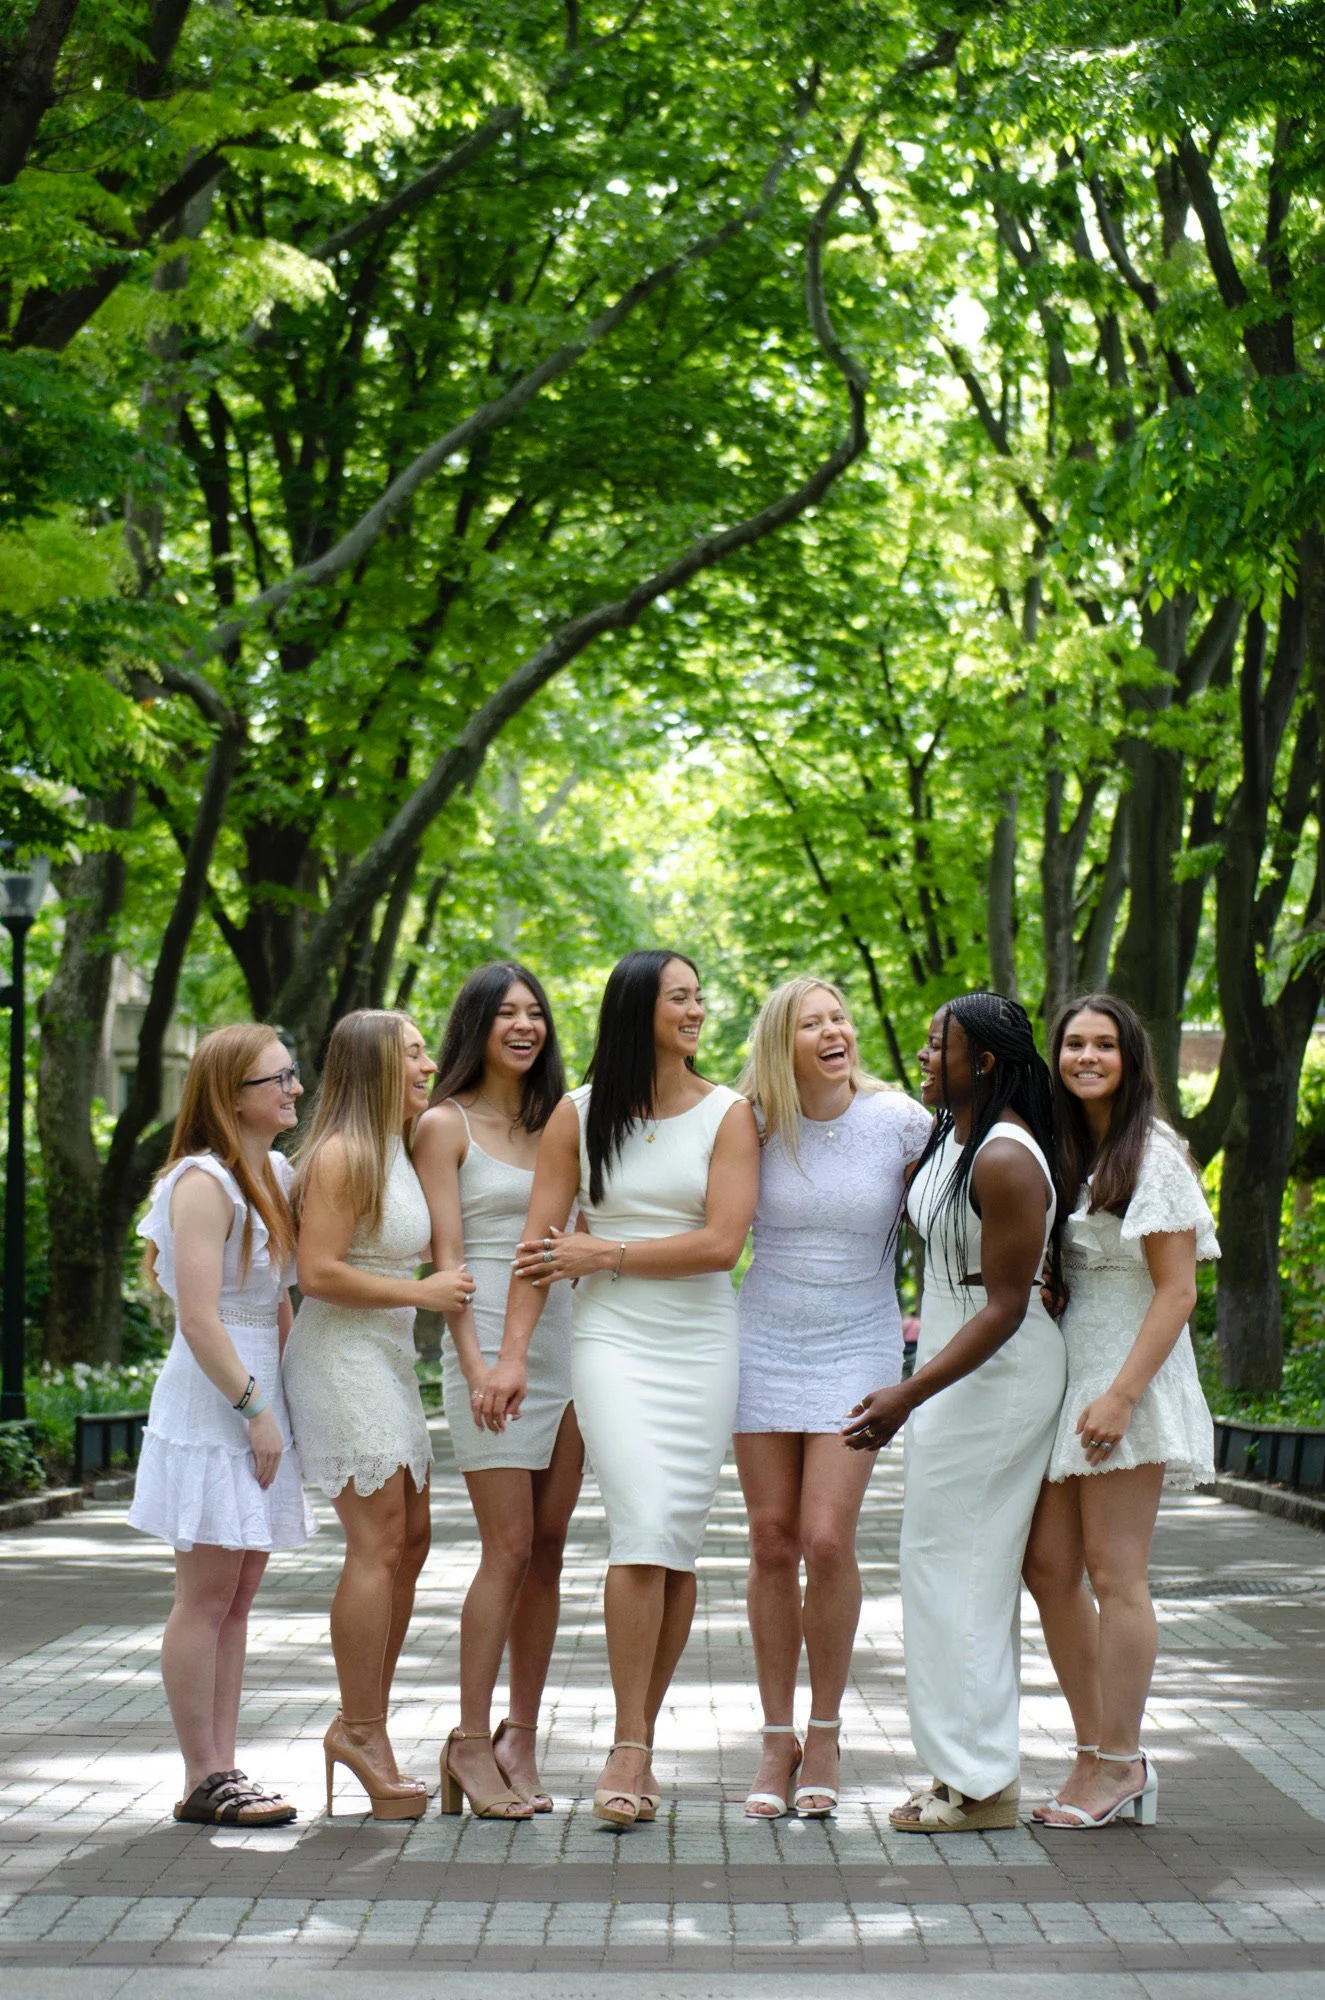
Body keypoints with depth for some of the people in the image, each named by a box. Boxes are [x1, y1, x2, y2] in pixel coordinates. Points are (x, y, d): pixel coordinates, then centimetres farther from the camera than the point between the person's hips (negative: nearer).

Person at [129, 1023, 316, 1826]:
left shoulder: (278, 1174, 12)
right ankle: (204, 1780, 3)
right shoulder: (204, 1182, -14)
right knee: (207, 1597, -3)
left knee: (239, 1597, 10)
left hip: (263, 1396, 8)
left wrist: (292, 1397, 11)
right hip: (211, 1405, -8)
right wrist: (254, 1408, -18)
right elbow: (199, 1318, -19)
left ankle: (224, 1768, 15)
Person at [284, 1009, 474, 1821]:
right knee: (378, 1546, -10)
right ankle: (361, 1732, -1)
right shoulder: (342, 1154, -14)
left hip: (389, 1359, 9)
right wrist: (422, 1292, -17)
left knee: (410, 1541, 10)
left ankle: (366, 1726, 18)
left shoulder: (404, 1151, 13)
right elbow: (318, 1273, -20)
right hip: (341, 1357, -9)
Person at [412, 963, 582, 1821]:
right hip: (493, 1344, -5)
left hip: (565, 1346, 5)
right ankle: (471, 1743, -1)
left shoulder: (556, 1123, 16)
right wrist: (476, 1362, -16)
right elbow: (447, 1254, -7)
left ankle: (521, 1739, 11)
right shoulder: (446, 1124, 0)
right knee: (510, 1548, -9)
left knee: (549, 1550, 5)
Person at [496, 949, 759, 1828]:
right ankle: (631, 1748, -11)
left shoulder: (729, 1114, 2)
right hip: (613, 1338, -1)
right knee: (643, 1529, -16)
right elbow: (541, 1243, 3)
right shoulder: (579, 1115, 5)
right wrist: (512, 1354, -4)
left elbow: (722, 1243, -7)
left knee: (678, 1544, 1)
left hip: (704, 1342, 1)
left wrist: (604, 1252, -6)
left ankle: (639, 1744, 12)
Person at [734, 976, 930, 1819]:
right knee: (772, 1544, 3)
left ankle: (826, 1734, 8)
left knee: (827, 1539, -11)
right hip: (765, 1346, 2)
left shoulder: (899, 1121, -7)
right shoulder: (754, 1126, -2)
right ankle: (778, 1740, 14)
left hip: (859, 1351, -2)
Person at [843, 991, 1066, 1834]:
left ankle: (980, 1783, 2)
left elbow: (1006, 1307, -22)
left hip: (999, 1375, -10)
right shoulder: (949, 1138, 8)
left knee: (957, 1566, -6)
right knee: (977, 1571, 12)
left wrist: (906, 1398, -25)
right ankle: (981, 1768, 20)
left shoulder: (1006, 1161, -21)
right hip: (959, 1367, 10)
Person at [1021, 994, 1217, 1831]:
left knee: (1114, 1574, -5)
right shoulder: (1066, 1151, 15)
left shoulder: (1153, 1154, -9)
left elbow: (1177, 1291, -14)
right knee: (1048, 1566, 6)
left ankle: (1119, 1766, 3)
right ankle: (1098, 1753, 15)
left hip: (1125, 1380, -8)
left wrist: (1122, 1394, -20)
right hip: (1064, 1374, 8)